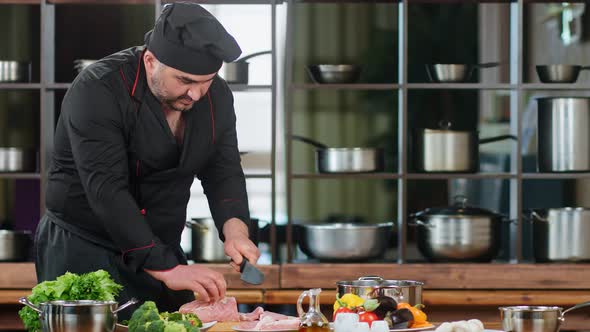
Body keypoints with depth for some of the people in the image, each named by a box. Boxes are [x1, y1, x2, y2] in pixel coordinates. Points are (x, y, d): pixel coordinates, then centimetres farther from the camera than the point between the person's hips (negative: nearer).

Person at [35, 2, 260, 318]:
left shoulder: (216, 96, -2)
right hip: (83, 249, -5)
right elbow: (107, 190, -29)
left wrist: (235, 231, -19)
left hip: (159, 250, 6)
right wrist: (165, 268, -34)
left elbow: (223, 170, 3)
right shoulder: (97, 91, -23)